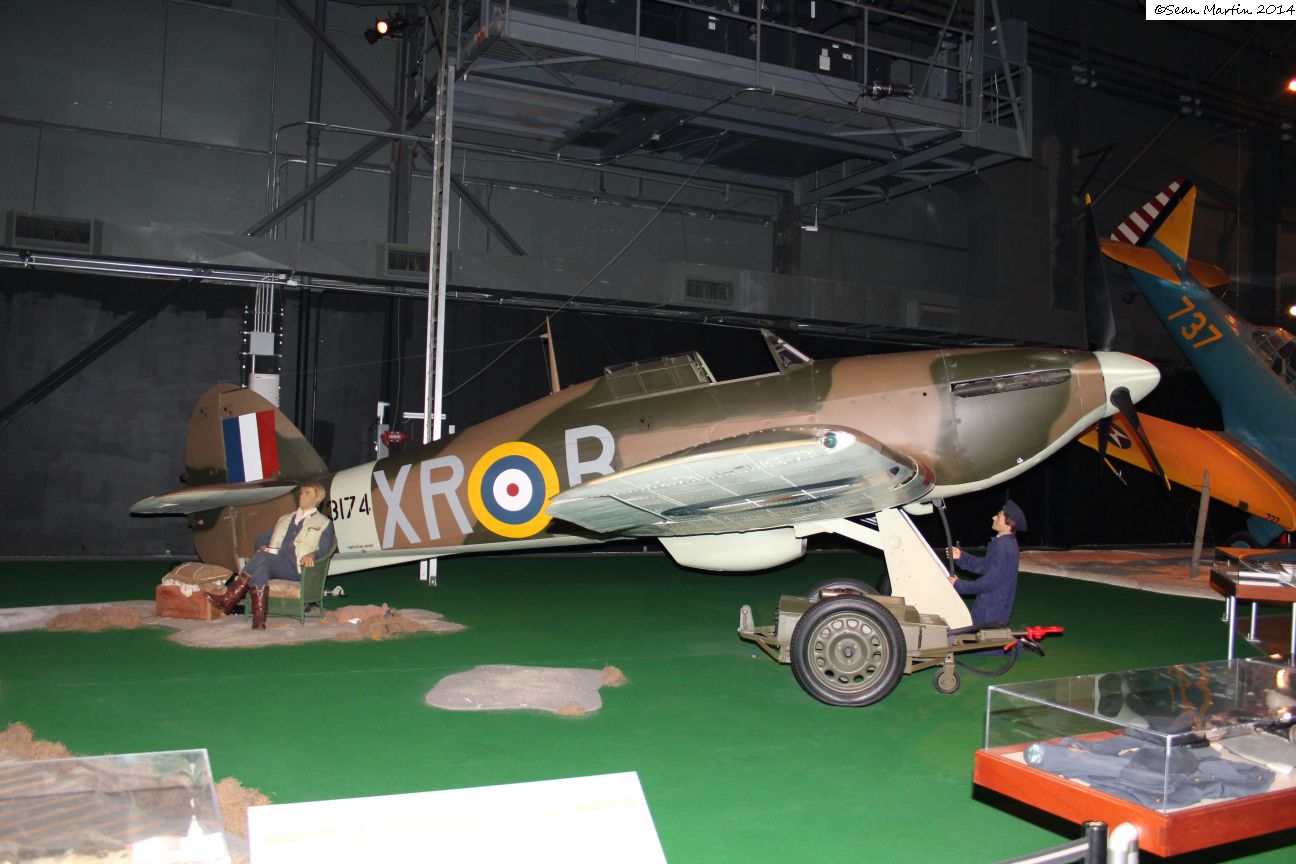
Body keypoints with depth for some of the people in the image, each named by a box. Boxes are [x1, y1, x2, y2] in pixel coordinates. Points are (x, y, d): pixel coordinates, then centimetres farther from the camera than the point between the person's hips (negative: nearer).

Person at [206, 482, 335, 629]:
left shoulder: (324, 523, 16)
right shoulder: (285, 519, 31)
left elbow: (324, 550, 1)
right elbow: (261, 539, 29)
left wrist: (311, 555, -21)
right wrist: (262, 547, 5)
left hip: (296, 568, -5)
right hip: (273, 565, 5)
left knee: (261, 558, -29)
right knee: (261, 568, -31)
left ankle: (228, 599, -29)